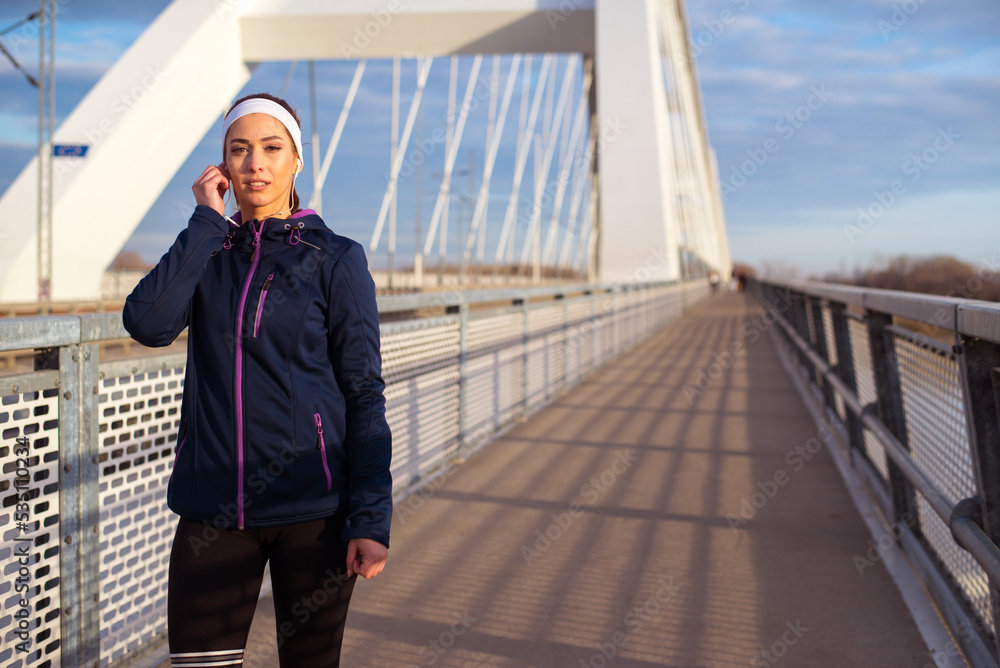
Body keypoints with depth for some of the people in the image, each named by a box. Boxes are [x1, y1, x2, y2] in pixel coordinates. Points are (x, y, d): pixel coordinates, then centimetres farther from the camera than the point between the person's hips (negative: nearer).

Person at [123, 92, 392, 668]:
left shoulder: (336, 259, -1)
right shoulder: (207, 253, 9)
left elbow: (364, 396, -4)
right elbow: (148, 323, -12)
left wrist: (372, 521, -10)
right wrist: (208, 221, -8)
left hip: (314, 508, -2)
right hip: (214, 509, 3)